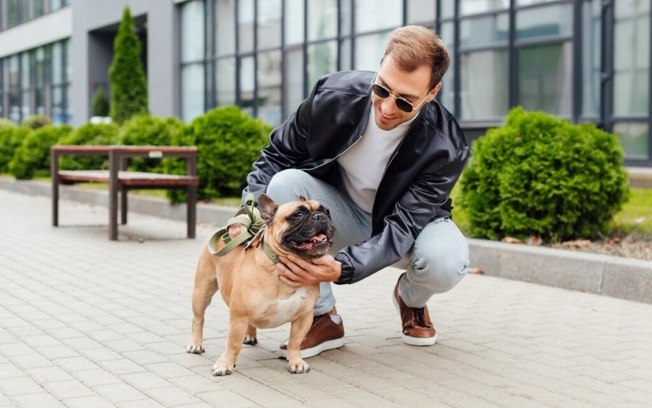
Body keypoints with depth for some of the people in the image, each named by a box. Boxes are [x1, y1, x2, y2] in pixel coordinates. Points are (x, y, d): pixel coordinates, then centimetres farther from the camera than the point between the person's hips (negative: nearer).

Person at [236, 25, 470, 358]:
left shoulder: (445, 147, -30)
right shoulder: (335, 96, -25)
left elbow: (402, 227, -32)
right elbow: (277, 155, -11)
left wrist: (341, 268, -48)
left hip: (409, 223, -1)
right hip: (342, 216, 2)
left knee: (446, 262, -36)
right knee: (285, 184, -30)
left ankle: (412, 299, 6)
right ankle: (323, 317, -14)